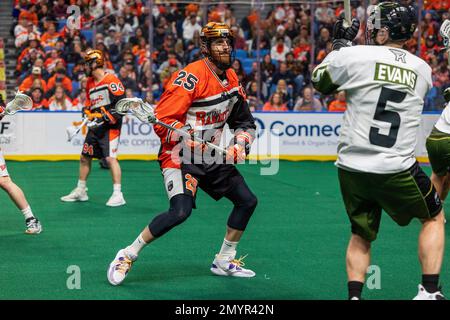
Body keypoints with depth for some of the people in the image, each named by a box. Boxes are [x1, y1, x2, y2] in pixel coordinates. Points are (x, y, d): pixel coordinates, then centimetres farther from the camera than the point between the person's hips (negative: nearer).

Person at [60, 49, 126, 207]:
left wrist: (105, 117, -20)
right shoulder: (90, 83, 15)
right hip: (95, 126, 9)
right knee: (84, 157, 13)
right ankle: (81, 191, 27)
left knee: (110, 158, -16)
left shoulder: (111, 80, -13)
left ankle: (118, 194, -12)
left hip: (110, 126, -9)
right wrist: (88, 112, 3)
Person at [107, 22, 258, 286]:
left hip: (212, 158, 8)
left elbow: (245, 121, 17)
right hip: (179, 156, -8)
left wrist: (240, 144, -2)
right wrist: (192, 141, -31)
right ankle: (128, 255, -10)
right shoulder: (191, 77, -20)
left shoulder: (231, 78, 7)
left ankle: (224, 261, 25)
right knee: (180, 211, -27)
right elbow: (161, 120, -23)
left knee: (248, 201, 9)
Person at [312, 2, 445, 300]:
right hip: (397, 170, 0)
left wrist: (340, 45, 23)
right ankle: (429, 292, 13)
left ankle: (355, 295, 8)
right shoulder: (423, 70, 5)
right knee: (434, 218, 22)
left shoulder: (353, 55, -6)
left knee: (361, 235, 21)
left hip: (352, 168, 0)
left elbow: (320, 82, 10)